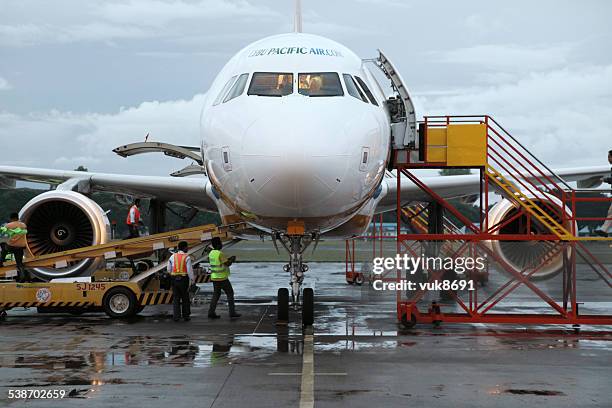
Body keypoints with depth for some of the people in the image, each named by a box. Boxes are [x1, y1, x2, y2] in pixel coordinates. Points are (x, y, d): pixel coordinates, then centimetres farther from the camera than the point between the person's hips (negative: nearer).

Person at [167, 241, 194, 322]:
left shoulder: (173, 256, 4)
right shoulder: (187, 257, -7)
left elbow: (169, 270, 8)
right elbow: (189, 270, -11)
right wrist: (192, 280, -5)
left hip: (174, 279, 3)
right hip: (184, 279, -3)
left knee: (176, 298, 6)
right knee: (185, 298, 9)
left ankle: (176, 316, 1)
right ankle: (186, 316, 14)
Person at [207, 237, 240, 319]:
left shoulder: (211, 253, 6)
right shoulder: (220, 254, -19)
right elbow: (227, 264, -18)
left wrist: (228, 259, 15)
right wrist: (232, 260, 1)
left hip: (214, 277, 7)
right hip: (222, 278, -7)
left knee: (216, 294, 14)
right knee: (230, 294, 4)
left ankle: (211, 313, 8)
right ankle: (232, 313, 3)